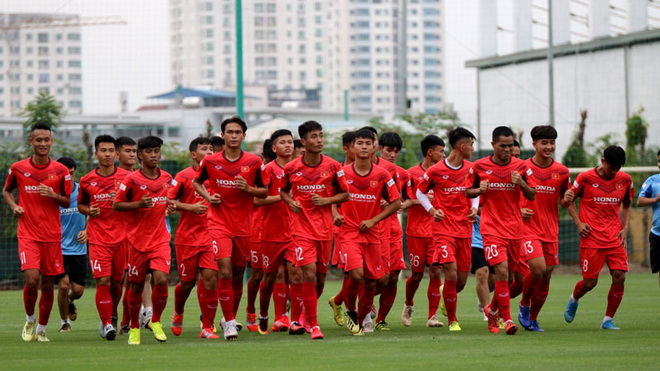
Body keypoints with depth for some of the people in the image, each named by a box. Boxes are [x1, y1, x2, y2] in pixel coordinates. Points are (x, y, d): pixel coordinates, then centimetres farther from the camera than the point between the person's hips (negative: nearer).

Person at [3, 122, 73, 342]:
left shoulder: (60, 171, 1)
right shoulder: (18, 168, 1)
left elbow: (67, 202, 8)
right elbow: (6, 191, 17)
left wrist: (54, 195, -13)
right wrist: (13, 206, -2)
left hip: (52, 236, 1)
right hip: (27, 233, -1)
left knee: (48, 284, 4)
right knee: (32, 279, -17)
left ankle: (41, 329, 19)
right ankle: (29, 320, 9)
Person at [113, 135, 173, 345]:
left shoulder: (167, 178, 7)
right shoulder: (131, 180, -7)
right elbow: (116, 205, -5)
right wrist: (138, 204, -17)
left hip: (160, 239, 2)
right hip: (137, 239, -2)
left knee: (161, 280, -16)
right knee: (136, 286, 5)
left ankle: (156, 322, 6)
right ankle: (134, 328, 24)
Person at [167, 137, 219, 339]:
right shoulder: (184, 176, -3)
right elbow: (168, 200, -5)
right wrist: (190, 207, -15)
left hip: (210, 235, 2)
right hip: (187, 236, -2)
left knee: (210, 277, -12)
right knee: (187, 281, 5)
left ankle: (207, 326, -5)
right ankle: (178, 313, 37)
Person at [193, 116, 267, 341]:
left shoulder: (254, 162, 0)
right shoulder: (210, 161, -1)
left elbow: (264, 192, 7)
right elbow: (196, 182, 16)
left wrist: (248, 189, -13)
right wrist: (207, 196, -3)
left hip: (244, 225, 2)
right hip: (219, 223, -2)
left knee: (238, 275, 10)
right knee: (225, 272, -15)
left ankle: (231, 317, 30)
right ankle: (229, 322, -7)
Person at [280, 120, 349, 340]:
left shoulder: (332, 166, -1)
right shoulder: (291, 168, -2)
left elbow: (345, 195, 6)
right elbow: (283, 191, 15)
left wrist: (326, 201, -11)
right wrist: (291, 202, -5)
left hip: (325, 228, 2)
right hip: (302, 227, -2)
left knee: (320, 278, 8)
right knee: (309, 274, -15)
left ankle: (307, 314, 33)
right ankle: (314, 325, -9)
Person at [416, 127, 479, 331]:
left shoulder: (471, 169, 7)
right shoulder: (435, 171, -7)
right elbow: (420, 193, 7)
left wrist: (474, 208, 3)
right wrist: (432, 210, -8)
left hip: (465, 230, 5)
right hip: (444, 229, -5)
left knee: (461, 281, 5)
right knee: (451, 274, -16)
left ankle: (446, 293, 41)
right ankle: (452, 320, -1)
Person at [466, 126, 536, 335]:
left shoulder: (521, 167, 3)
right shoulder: (479, 166, 0)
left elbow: (532, 196, 7)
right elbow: (468, 192, 11)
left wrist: (521, 183, -13)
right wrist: (480, 190, -11)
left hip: (514, 228, 3)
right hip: (491, 228, -3)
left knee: (508, 276, 8)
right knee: (501, 270, -18)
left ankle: (492, 310, 34)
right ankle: (506, 319, -13)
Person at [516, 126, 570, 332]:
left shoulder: (562, 171, 4)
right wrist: (519, 210, -13)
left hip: (550, 231, 4)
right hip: (528, 228, -4)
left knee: (546, 276, 4)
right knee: (537, 270, -21)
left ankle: (532, 319, 20)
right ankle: (524, 305, 7)